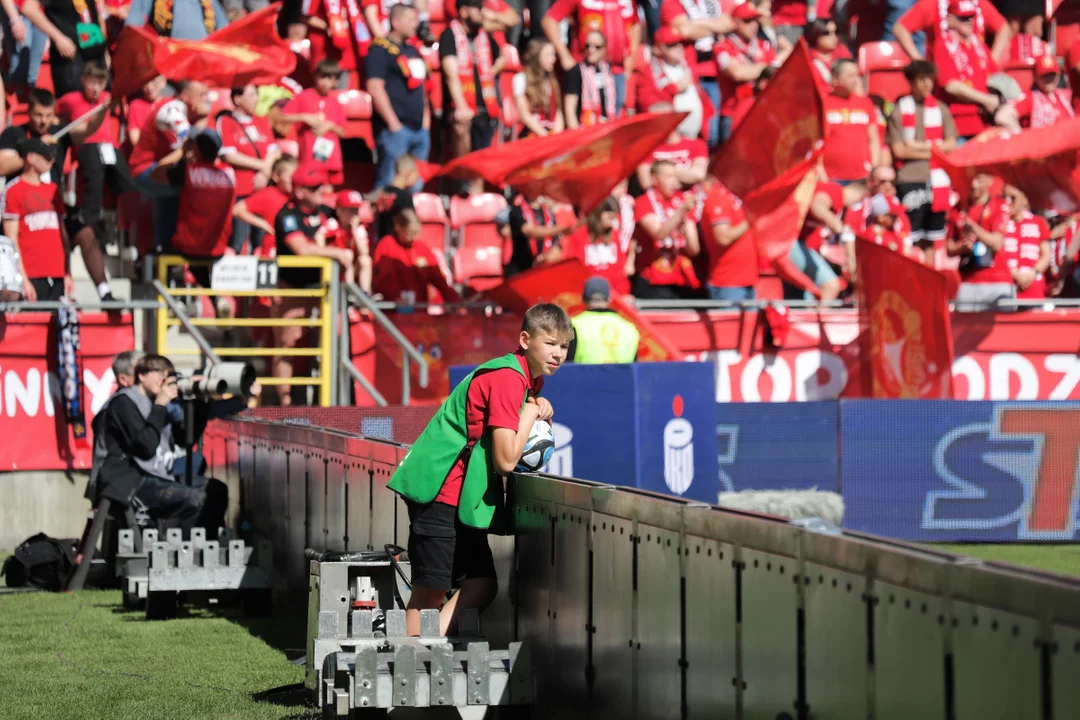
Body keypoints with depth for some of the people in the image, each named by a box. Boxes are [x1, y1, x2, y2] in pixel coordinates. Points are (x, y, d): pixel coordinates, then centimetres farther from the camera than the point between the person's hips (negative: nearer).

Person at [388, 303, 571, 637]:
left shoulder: (531, 378, 11)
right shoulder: (507, 378, -19)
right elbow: (506, 460, -23)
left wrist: (538, 415, 0)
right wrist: (531, 411, -10)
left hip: (463, 495, 10)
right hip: (440, 490, -10)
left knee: (482, 585, 7)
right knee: (431, 593, -6)